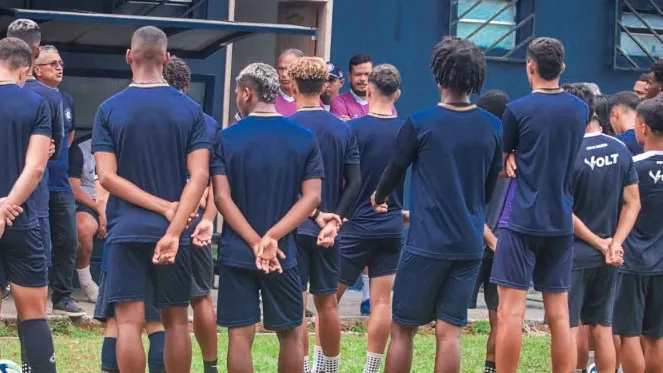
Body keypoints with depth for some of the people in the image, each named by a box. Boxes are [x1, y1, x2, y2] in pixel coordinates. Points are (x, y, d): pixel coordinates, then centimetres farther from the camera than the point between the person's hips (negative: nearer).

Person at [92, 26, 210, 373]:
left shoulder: (109, 110, -2)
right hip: (172, 230, 1)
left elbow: (107, 177, -8)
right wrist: (173, 230, -14)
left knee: (129, 322, -1)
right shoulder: (190, 110, 0)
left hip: (126, 230, -1)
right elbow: (199, 176, -9)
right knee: (176, 321, 10)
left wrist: (164, 206, -9)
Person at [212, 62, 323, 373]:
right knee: (290, 333, 12)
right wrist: (272, 238, -11)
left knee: (240, 334, 2)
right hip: (284, 254, 1)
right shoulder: (305, 139, 1)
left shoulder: (227, 138, -3)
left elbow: (221, 197, -10)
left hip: (237, 253, -1)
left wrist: (255, 242, -13)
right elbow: (311, 197, -6)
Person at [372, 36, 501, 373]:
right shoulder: (492, 128, 2)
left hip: (426, 244, -3)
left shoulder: (420, 124, -8)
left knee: (403, 329, 6)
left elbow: (395, 171, 6)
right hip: (469, 245, 3)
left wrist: (379, 198, 28)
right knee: (449, 332, 3)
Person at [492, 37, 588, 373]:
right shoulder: (581, 110, 6)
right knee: (559, 313, 8)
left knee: (511, 310, -4)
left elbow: (503, 164, 3)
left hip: (522, 220, -5)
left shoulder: (517, 110, -8)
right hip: (561, 222, 5)